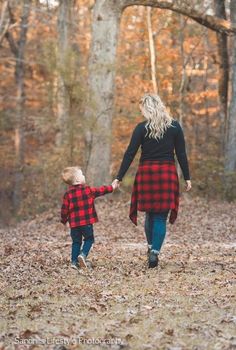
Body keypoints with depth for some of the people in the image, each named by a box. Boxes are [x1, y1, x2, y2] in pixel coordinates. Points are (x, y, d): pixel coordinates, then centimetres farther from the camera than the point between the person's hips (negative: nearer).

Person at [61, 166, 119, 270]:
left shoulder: (68, 194, 0)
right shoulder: (87, 190, -4)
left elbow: (64, 209, 0)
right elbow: (100, 190, 9)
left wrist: (64, 220, 15)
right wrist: (112, 187, 23)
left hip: (74, 223, 3)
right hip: (87, 222, -3)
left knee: (76, 242, 13)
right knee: (89, 239, 12)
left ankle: (74, 261, 8)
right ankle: (83, 254, -10)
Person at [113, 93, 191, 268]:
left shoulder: (142, 128, -3)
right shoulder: (174, 126, 2)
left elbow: (130, 154, -3)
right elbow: (181, 154, 2)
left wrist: (119, 178, 1)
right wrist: (187, 177, 8)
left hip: (146, 172, 0)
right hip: (168, 173, 0)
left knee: (150, 213, 17)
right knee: (161, 217, 2)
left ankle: (151, 247, 21)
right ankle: (154, 252, -7)